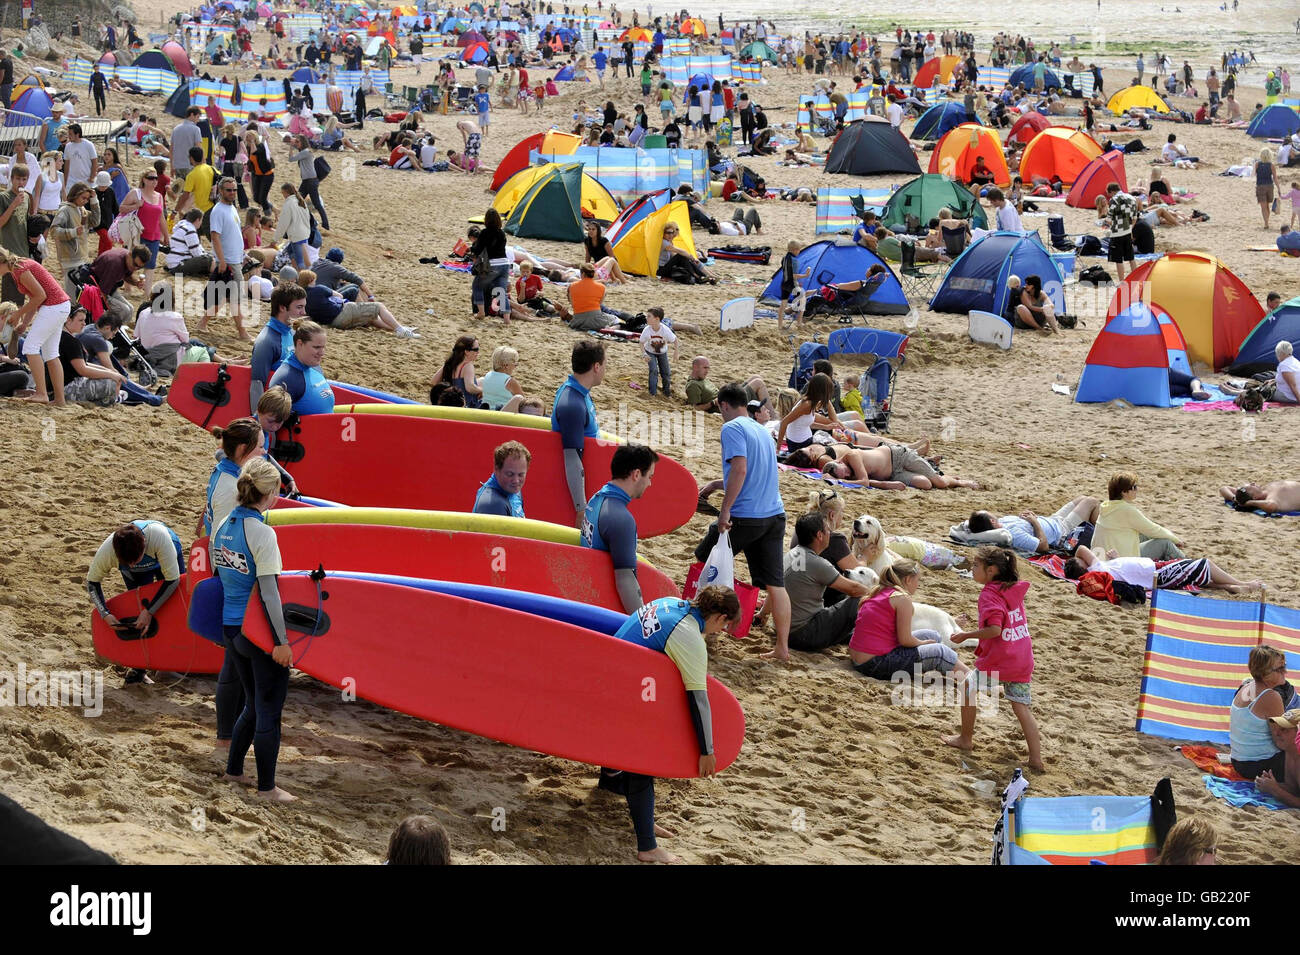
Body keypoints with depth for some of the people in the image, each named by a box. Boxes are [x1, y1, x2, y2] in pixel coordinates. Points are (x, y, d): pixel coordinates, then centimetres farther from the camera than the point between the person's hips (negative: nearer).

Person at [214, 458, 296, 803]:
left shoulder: (223, 526, 5)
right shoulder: (262, 534, -19)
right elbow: (268, 591, -21)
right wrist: (281, 641, -18)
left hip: (231, 628, 8)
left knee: (253, 705, 23)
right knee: (269, 712, 4)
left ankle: (234, 770, 32)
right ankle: (267, 788, 10)